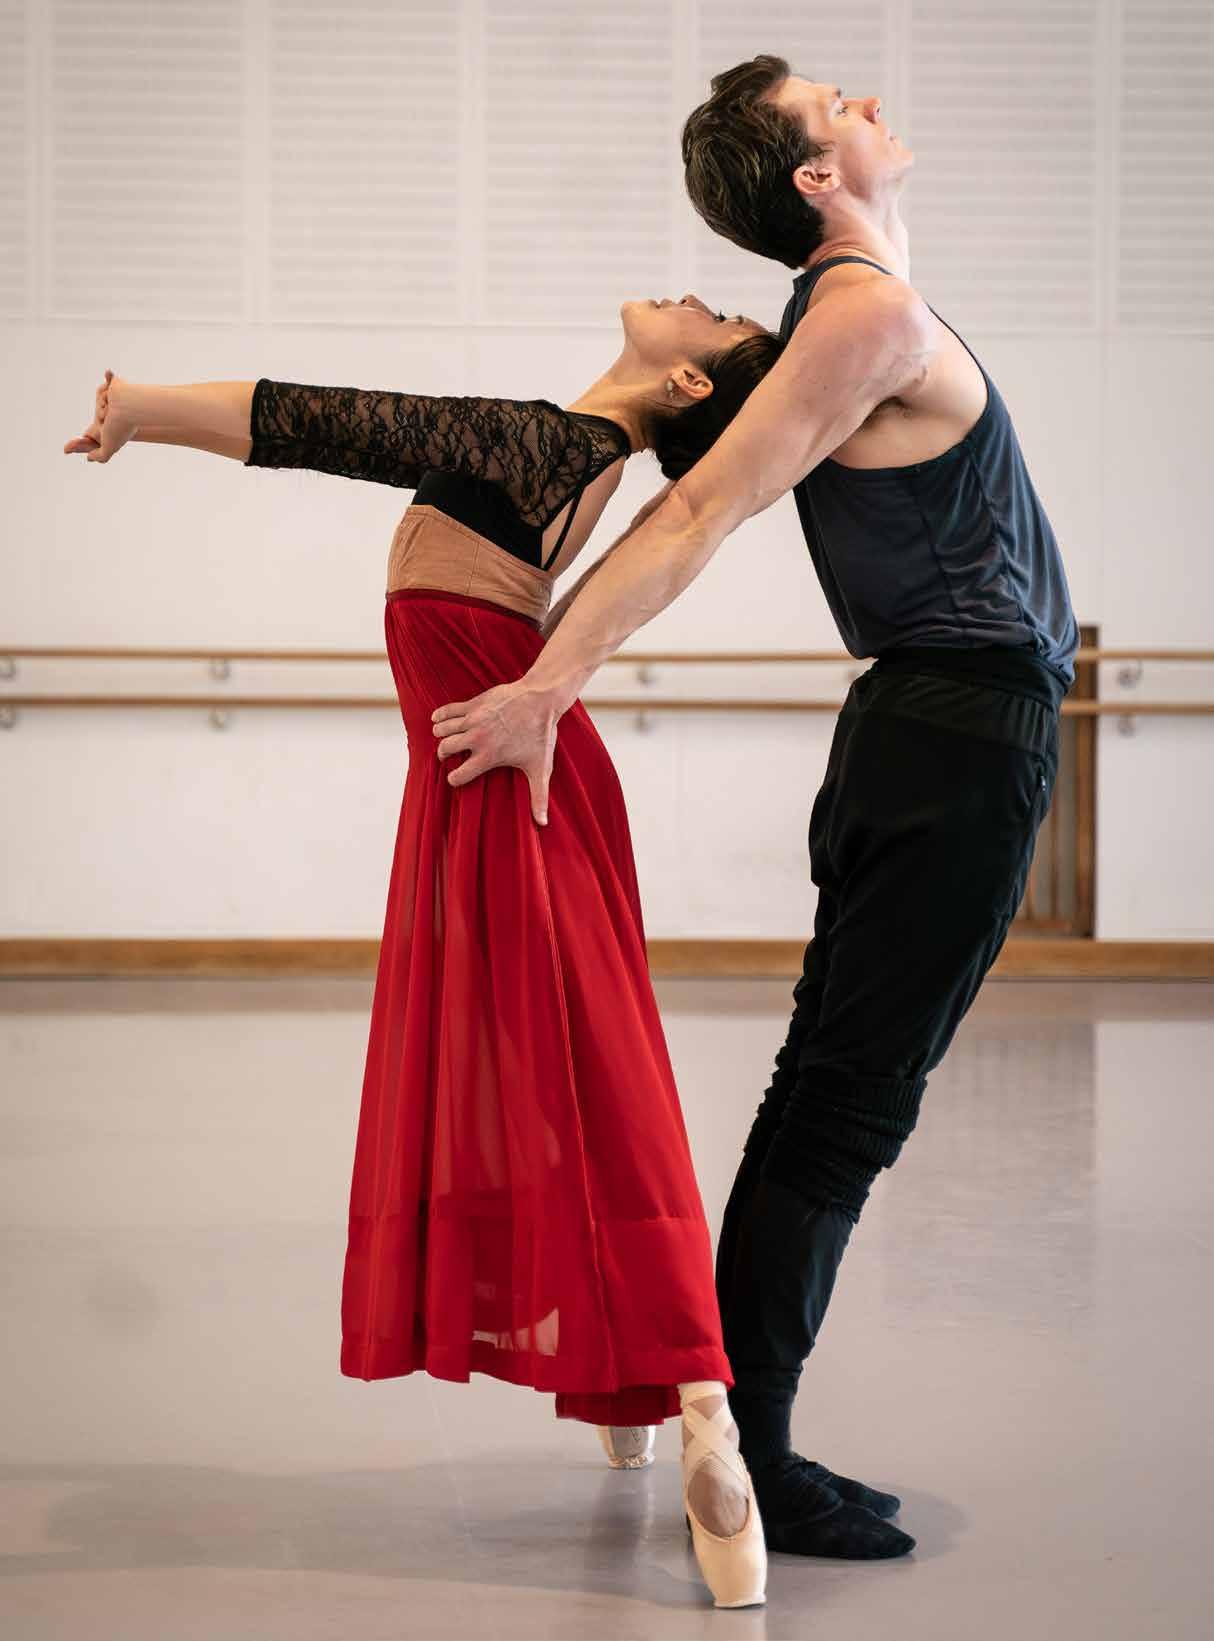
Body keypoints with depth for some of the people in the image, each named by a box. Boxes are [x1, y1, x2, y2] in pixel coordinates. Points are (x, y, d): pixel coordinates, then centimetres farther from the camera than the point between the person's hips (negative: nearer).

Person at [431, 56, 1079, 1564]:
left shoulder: (845, 317, 17)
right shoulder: (875, 315, -13)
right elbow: (701, 516, -17)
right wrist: (548, 687, -18)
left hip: (920, 741, 10)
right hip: (962, 744, -10)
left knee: (825, 1102, 10)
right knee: (846, 1110, -7)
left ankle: (745, 1438, 16)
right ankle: (744, 1458, -2)